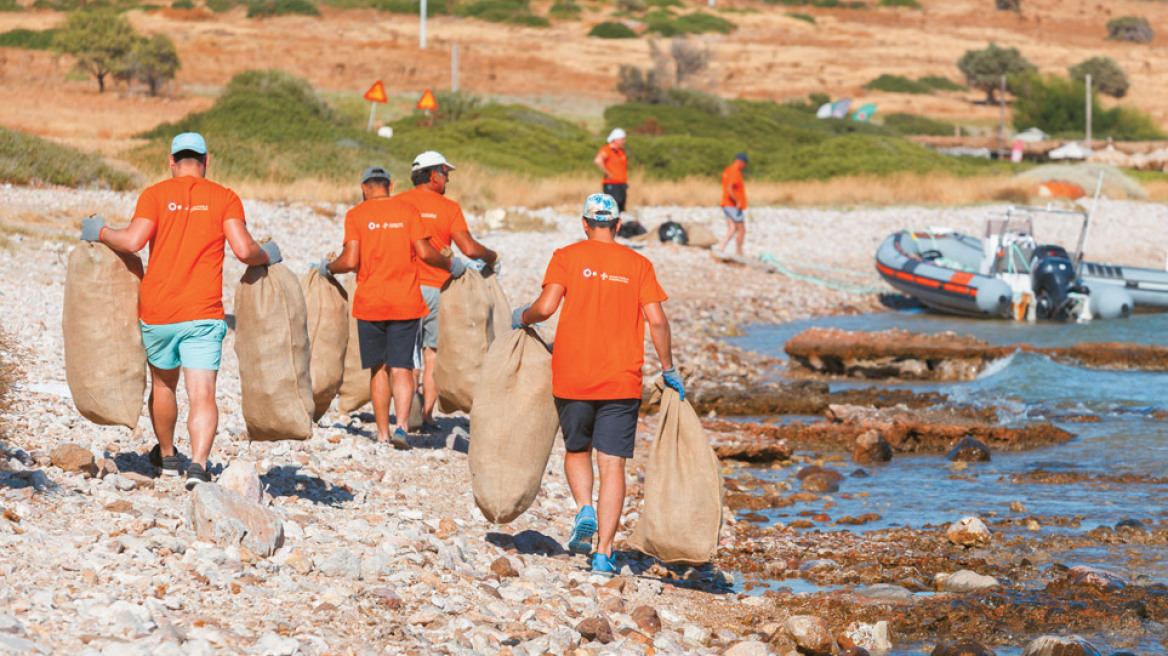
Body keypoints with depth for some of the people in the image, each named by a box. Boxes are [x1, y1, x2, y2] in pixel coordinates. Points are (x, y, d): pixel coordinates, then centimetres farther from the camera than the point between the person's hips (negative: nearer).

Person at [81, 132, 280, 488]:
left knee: (163, 384, 23)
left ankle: (167, 454, 41)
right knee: (203, 395, -7)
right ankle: (198, 464, -27)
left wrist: (99, 232, 4)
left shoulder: (156, 195, 0)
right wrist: (267, 255, 12)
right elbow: (244, 250, -9)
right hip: (203, 314, -1)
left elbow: (133, 241, -14)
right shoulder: (225, 198, 1)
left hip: (157, 312, 1)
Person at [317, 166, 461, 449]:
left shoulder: (356, 215, 0)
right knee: (401, 367, -1)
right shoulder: (408, 210, 3)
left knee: (378, 368, 11)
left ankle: (383, 433, 12)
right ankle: (402, 425, -20)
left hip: (370, 302, 0)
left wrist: (327, 268, 11)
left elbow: (350, 261, -8)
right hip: (406, 301, 0)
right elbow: (425, 253, -5)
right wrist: (449, 264, 13)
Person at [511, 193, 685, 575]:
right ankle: (604, 552, -6)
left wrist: (521, 318, 11)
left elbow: (545, 307, -10)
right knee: (612, 463, 1)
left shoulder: (568, 257, 0)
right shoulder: (638, 265, 4)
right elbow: (657, 320, -3)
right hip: (621, 382, 0)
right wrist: (668, 369, 8)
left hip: (572, 378, 0)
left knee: (577, 450, 21)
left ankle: (584, 510, -5)